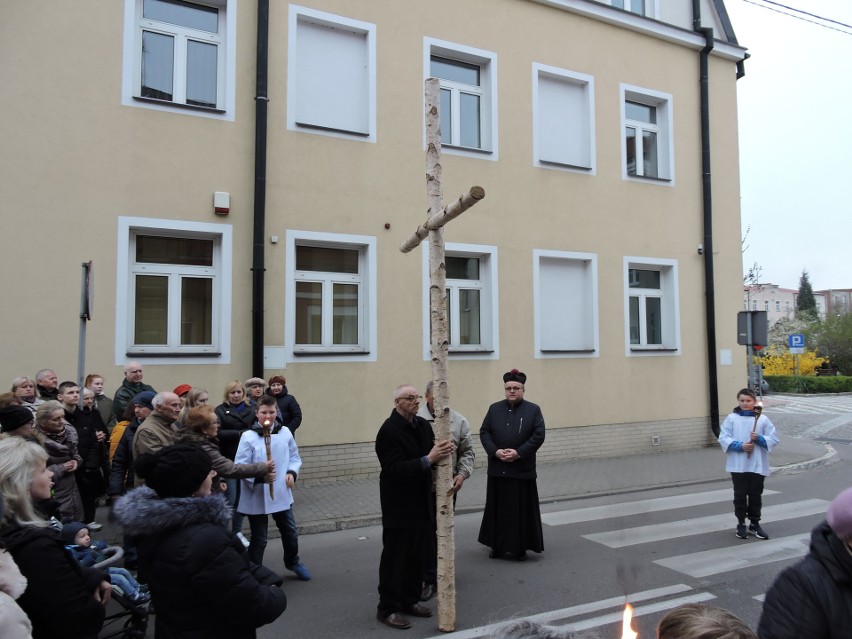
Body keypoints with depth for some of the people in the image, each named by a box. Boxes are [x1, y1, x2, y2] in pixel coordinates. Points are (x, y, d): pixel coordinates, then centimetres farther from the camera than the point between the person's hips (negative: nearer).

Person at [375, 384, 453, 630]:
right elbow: (395, 469, -25)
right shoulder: (389, 431, -18)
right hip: (399, 506, -7)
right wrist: (428, 459, -32)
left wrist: (441, 452, -16)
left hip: (422, 503, 7)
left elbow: (431, 457, 7)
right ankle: (387, 608, 18)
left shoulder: (423, 425, 5)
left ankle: (410, 599, 31)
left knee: (418, 556, 15)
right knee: (395, 557, 4)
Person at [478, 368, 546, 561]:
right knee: (498, 508, 9)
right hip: (498, 469, 2)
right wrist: (495, 452, -13)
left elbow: (539, 435, -8)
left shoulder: (533, 410, -1)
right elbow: (484, 432, 3)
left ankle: (520, 547, 17)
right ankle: (497, 545, 22)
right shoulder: (494, 408, 7)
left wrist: (518, 453, -16)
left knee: (522, 509, 4)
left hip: (522, 470, -2)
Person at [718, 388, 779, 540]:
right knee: (740, 495, 6)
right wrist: (740, 446, -16)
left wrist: (759, 439, -16)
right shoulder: (731, 418, 1)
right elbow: (723, 438, -3)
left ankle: (755, 524, 22)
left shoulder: (763, 419, 2)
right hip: (738, 464, 0)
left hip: (758, 465, 1)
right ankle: (741, 524, 18)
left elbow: (773, 439, 1)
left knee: (756, 495, 8)